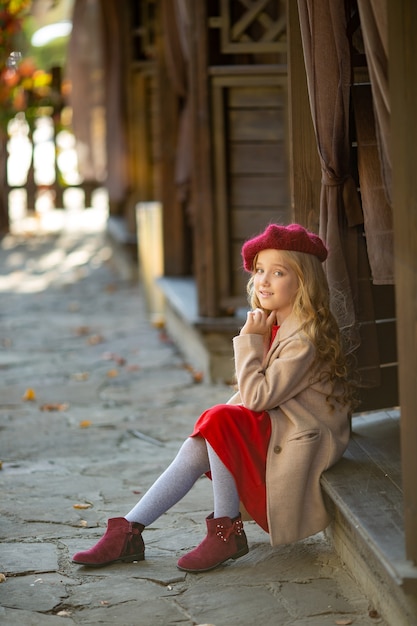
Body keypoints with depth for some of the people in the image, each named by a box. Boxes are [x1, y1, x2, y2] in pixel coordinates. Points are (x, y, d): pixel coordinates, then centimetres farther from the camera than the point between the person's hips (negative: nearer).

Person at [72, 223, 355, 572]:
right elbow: (256, 392, 16)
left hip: (300, 442, -9)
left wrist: (249, 340, -19)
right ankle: (127, 533, -9)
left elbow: (257, 396, -24)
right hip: (275, 428, 9)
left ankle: (226, 531, -14)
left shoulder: (305, 338, -21)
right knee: (199, 445, -8)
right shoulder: (278, 325, 10)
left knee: (219, 423, -24)